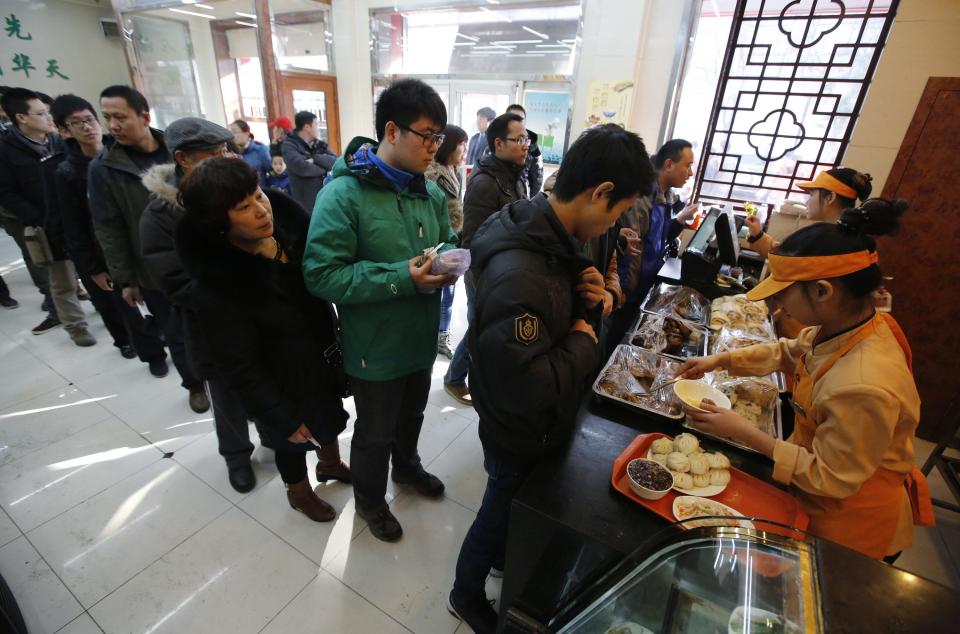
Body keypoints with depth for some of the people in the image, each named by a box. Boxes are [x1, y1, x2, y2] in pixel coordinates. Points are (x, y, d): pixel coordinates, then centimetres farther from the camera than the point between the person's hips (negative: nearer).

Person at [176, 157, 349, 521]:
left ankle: (331, 462, 60)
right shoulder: (216, 288, -28)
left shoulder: (288, 223, -15)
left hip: (325, 357, 5)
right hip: (284, 384, -5)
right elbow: (241, 369, -20)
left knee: (331, 416, 28)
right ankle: (299, 492, 53)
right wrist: (282, 417, -15)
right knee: (293, 441, 21)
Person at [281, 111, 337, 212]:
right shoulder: (289, 145, -6)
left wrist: (315, 158, -16)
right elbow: (301, 167, -22)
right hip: (304, 204, -6)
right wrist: (323, 168, -7)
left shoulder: (319, 143, 13)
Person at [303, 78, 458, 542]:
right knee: (375, 431, 16)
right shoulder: (343, 194, -21)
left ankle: (406, 466, 58)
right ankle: (369, 501, 45)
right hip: (375, 346, -6)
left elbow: (447, 241, 13)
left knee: (412, 413, 28)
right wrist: (401, 278, -30)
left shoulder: (430, 192, 0)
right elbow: (321, 276, -25)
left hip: (421, 335, 6)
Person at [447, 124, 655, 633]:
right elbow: (523, 387, -37)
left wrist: (588, 299, -12)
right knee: (502, 511, 20)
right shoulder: (519, 275, -37)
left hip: (541, 423, 8)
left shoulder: (550, 235, -5)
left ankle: (502, 557, 62)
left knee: (512, 507, 32)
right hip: (522, 435, -8)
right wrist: (583, 345, -22)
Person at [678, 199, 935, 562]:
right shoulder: (847, 325, -15)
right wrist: (720, 360, -1)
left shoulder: (863, 388, -40)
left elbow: (830, 479, -27)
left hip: (851, 522, -7)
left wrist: (742, 432, -26)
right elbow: (789, 352, 7)